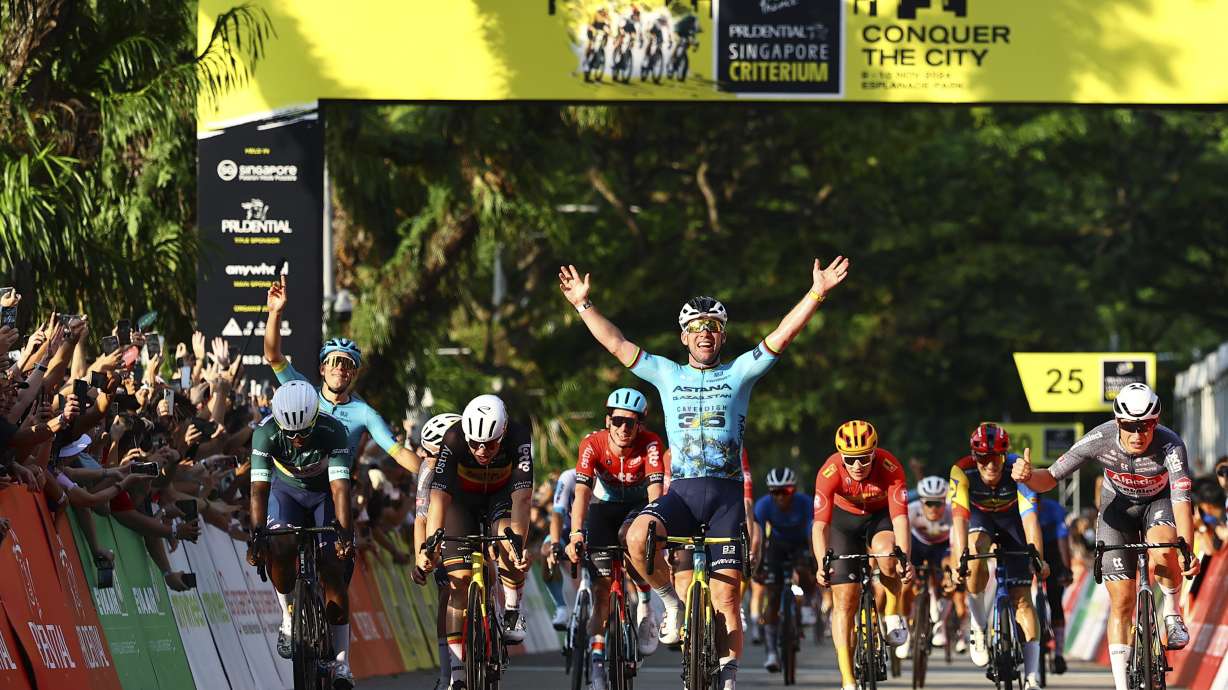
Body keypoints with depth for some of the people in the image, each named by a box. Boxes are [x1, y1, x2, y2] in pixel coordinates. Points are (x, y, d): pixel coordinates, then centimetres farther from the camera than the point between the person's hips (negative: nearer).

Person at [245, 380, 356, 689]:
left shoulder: (333, 432, -32)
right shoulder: (266, 432, -30)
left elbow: (340, 487, -37)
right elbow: (259, 488, -34)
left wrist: (344, 533, -49)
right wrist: (256, 535, -45)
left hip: (324, 492, -1)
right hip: (286, 490, 1)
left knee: (332, 569, -12)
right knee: (280, 549, -29)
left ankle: (341, 663, -6)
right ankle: (289, 616, -4)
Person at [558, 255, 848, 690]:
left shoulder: (739, 374, 9)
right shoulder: (667, 374, 13)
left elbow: (783, 336, 1)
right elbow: (615, 343, 13)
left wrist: (816, 294, -8)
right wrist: (583, 304, 9)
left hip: (726, 494, -1)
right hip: (682, 491, 1)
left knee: (726, 597, -6)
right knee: (637, 537, -30)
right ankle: (672, 600, -5)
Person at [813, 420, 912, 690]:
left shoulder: (890, 468, -32)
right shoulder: (830, 472, -31)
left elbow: (900, 517, -38)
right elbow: (820, 524, -36)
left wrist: (904, 559, -52)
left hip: (881, 516, 0)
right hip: (844, 519, 0)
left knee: (886, 552, -35)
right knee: (844, 597, -9)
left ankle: (893, 615, -8)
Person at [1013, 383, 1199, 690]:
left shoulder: (1171, 445, -34)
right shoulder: (1099, 440, -29)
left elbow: (1181, 500, -43)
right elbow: (1051, 478, -22)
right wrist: (1028, 477, -45)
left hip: (1159, 503, -1)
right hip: (1117, 507, 1)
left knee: (1163, 551, -36)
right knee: (1121, 602, -7)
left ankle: (1172, 613, -7)